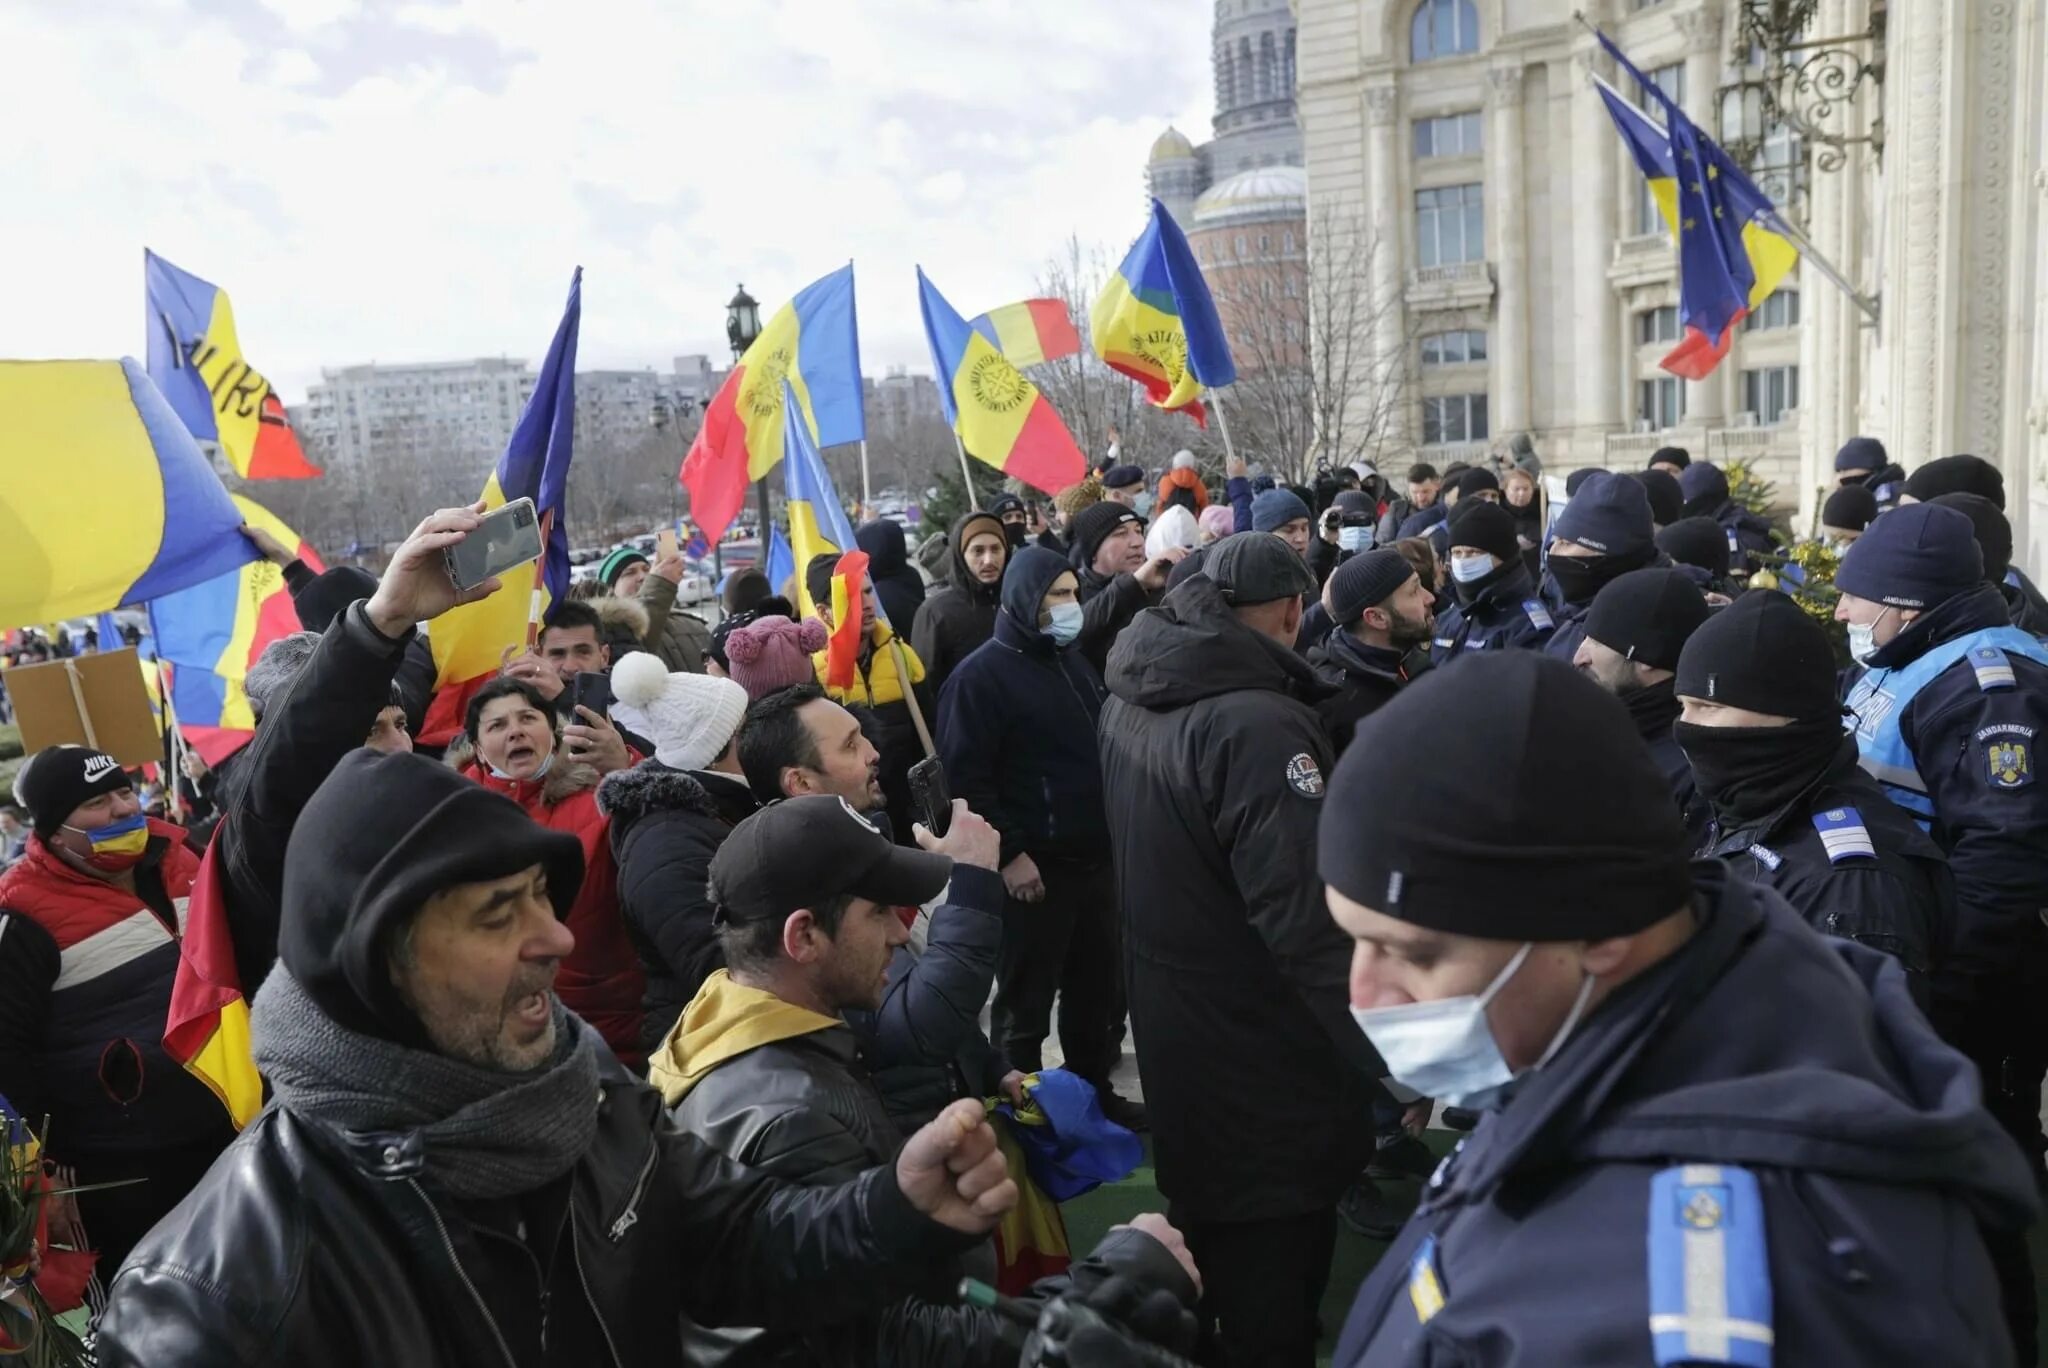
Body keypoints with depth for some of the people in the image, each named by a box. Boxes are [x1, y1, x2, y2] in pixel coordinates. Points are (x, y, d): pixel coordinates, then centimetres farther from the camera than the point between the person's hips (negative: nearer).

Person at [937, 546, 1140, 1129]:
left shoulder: (1074, 662, 14)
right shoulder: (982, 676, -11)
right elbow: (965, 776, -17)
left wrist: (1114, 831, 16)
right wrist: (1009, 853, -19)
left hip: (1095, 858, 8)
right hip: (1033, 866, -8)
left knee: (1100, 988, 17)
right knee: (1026, 999, 4)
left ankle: (1097, 1094, 33)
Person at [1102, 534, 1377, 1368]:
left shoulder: (1129, 698, 2)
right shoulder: (1259, 723, -26)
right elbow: (1308, 919, -29)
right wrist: (1394, 1060, -22)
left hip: (1173, 1031, 9)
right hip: (1260, 1063, -9)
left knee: (1207, 1252, 28)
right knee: (1271, 1298, 8)